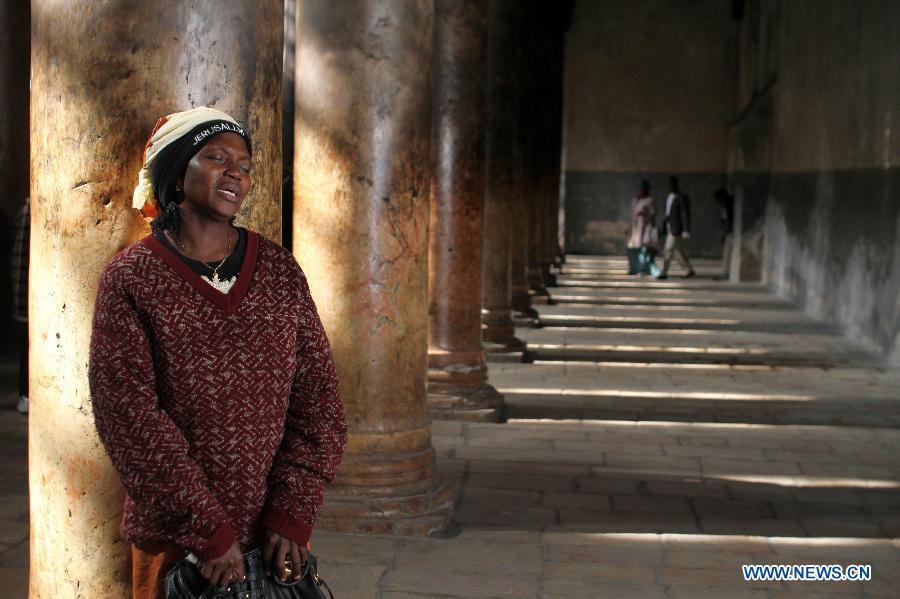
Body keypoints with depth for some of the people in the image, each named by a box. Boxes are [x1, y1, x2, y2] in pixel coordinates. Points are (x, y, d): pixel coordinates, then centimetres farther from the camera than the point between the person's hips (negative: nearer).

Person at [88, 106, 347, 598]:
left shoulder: (280, 271, 4)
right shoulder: (130, 277, -5)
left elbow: (317, 394, 1)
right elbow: (128, 415, -12)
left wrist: (293, 512, -8)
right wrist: (207, 529, -16)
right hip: (174, 539, -3)